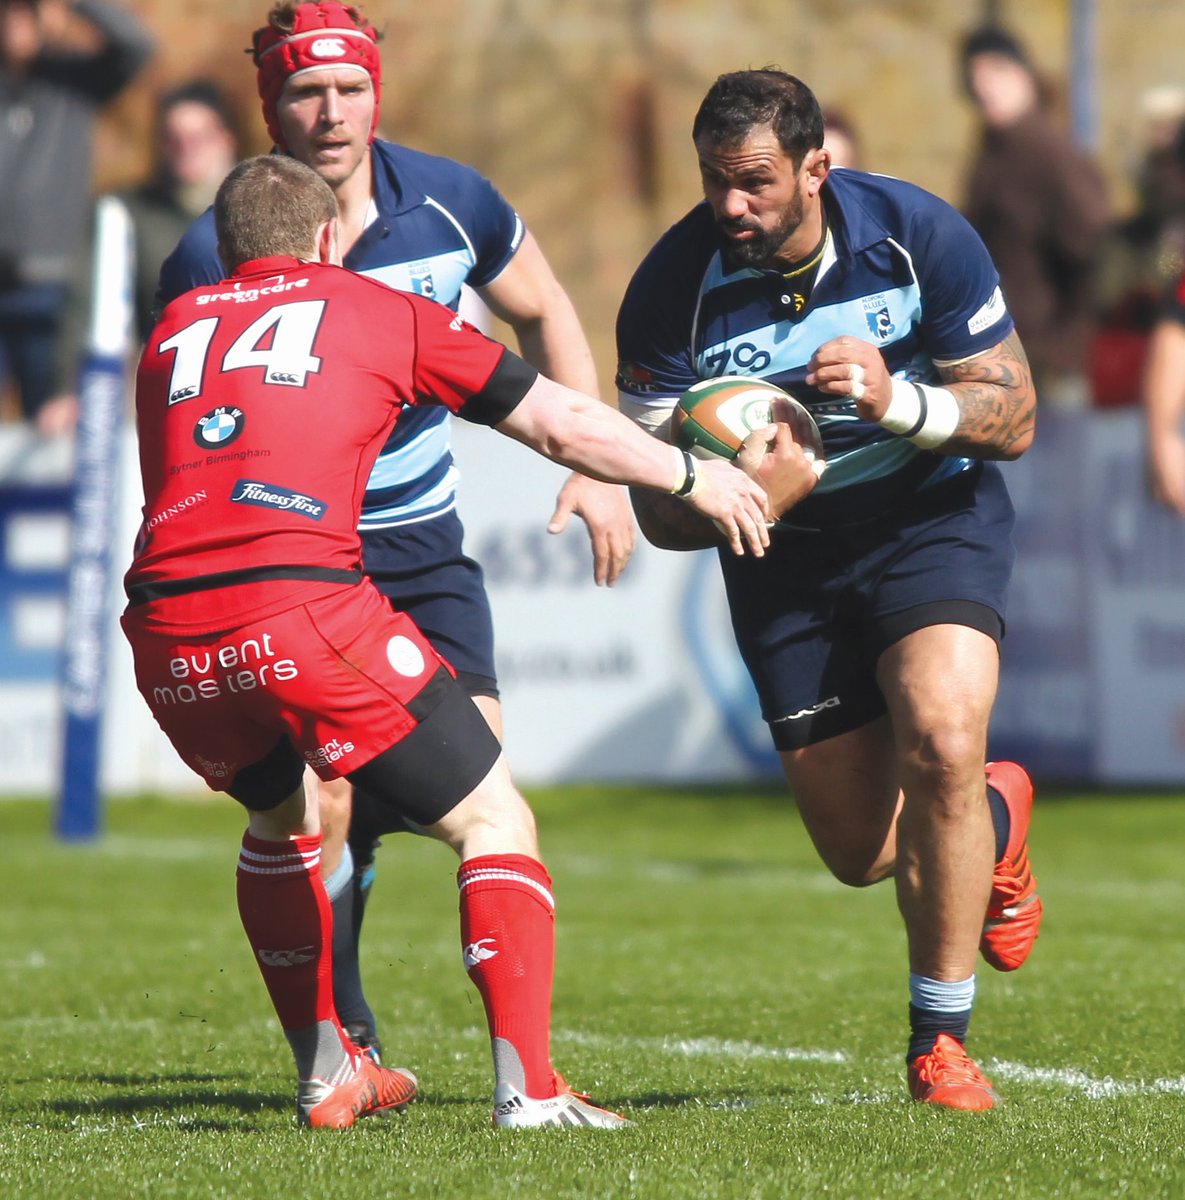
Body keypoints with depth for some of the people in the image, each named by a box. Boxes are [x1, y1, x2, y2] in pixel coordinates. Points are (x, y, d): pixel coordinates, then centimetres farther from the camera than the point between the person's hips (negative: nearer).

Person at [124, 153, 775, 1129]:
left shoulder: (176, 328, 25)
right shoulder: (374, 309, 17)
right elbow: (564, 426, 19)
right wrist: (694, 478, 34)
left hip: (164, 632, 5)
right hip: (304, 607, -4)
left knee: (279, 817, 33)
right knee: (492, 823, 7)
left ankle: (326, 1073, 34)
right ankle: (528, 1087, -6)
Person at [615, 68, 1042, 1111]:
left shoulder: (919, 234, -18)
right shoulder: (672, 290, -18)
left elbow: (1013, 417, -13)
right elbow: (660, 513, -13)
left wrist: (899, 403, -32)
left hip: (932, 511, -2)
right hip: (785, 553, 2)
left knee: (943, 740, -27)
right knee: (858, 848, 3)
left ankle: (941, 1040, -10)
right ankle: (995, 821, 41)